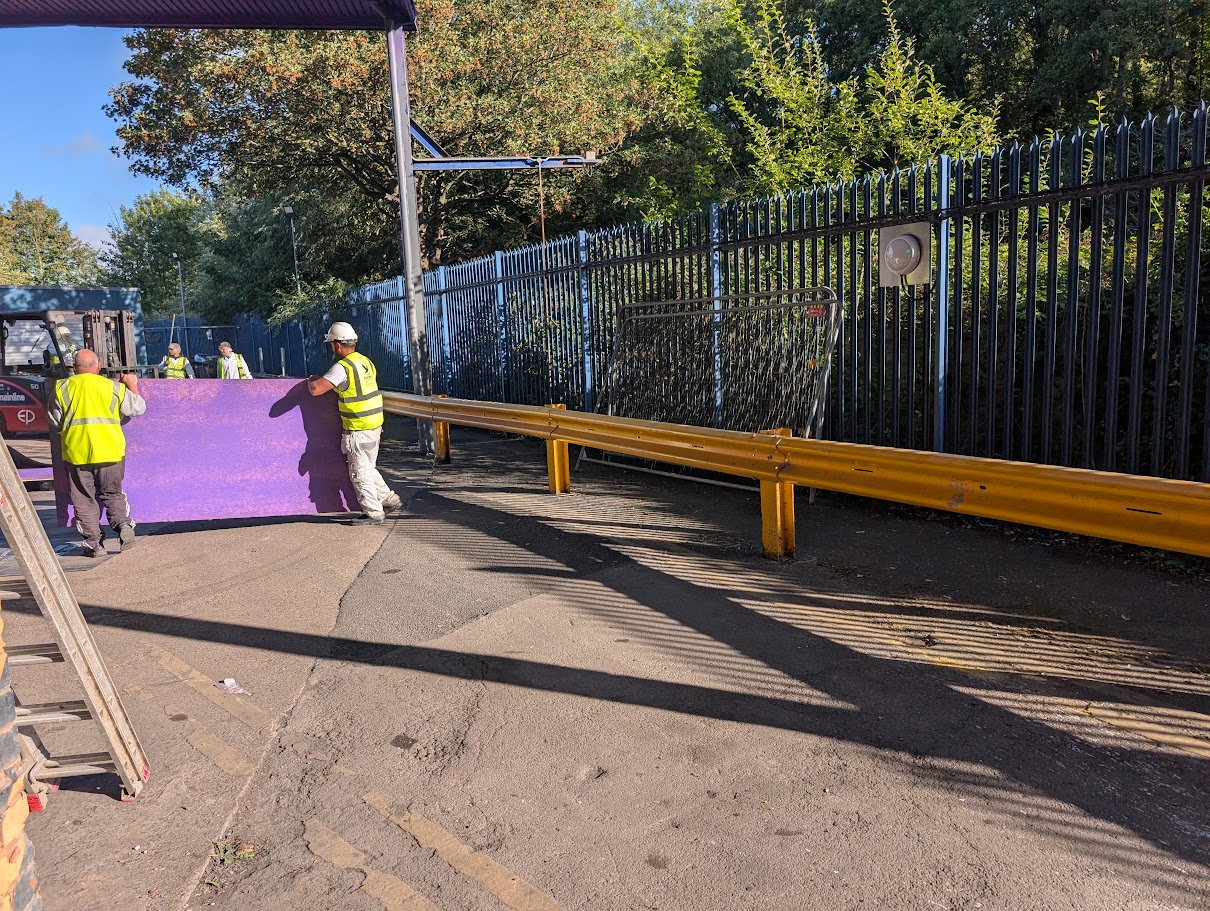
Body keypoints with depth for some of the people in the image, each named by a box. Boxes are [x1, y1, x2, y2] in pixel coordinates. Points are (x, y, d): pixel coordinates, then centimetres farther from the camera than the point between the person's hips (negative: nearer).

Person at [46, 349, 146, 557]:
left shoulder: (62, 388, 1)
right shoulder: (113, 386, -1)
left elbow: (55, 421, 7)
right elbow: (138, 408, 9)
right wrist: (132, 386, 24)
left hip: (76, 453, 0)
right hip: (110, 452, 0)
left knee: (84, 500, 10)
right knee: (112, 494, 15)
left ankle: (94, 543, 7)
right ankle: (123, 524, -10)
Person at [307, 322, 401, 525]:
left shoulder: (342, 367, -18)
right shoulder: (366, 361, 8)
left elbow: (315, 389, -22)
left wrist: (312, 379, 0)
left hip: (358, 430, -8)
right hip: (375, 425, 9)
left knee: (360, 473, 2)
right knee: (368, 468, 22)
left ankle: (373, 513, 7)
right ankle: (388, 499, 27)